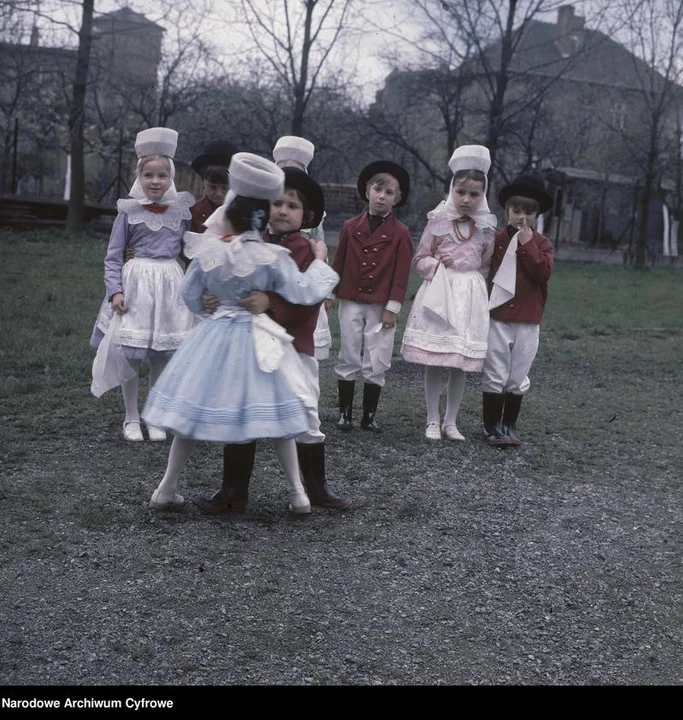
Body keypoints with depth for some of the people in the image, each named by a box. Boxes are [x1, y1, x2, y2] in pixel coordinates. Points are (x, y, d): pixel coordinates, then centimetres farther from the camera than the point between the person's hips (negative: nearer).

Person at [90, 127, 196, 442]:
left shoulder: (181, 211, 3)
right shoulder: (129, 211, -2)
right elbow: (112, 257, 0)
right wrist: (115, 290, -11)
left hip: (170, 285, 2)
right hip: (136, 283, -2)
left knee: (162, 356, 7)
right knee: (130, 355, 1)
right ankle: (131, 419, 15)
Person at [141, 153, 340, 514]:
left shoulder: (207, 252, -6)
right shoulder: (272, 257, -14)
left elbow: (191, 297, 4)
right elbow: (303, 293, -10)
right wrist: (318, 262, 5)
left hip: (214, 337, 2)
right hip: (258, 340, -2)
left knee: (190, 413, 11)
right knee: (275, 414, 9)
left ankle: (167, 489, 16)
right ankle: (297, 492, 14)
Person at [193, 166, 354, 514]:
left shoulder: (308, 251, -5)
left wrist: (271, 303, -31)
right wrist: (213, 298, -18)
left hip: (294, 349, -3)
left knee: (305, 420, 9)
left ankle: (317, 489, 26)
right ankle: (233, 493, 19)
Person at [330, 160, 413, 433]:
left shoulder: (400, 233, -2)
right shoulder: (351, 227, 4)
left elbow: (401, 273, -4)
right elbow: (338, 264, 8)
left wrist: (392, 307, -8)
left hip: (381, 306, -1)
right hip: (351, 303, 1)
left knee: (376, 363, 3)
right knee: (348, 358, 6)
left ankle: (370, 415, 15)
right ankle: (345, 412, 16)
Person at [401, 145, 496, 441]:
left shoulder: (486, 228, 4)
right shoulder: (438, 220, -1)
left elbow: (486, 266, 13)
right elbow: (420, 259, 3)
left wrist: (469, 279, -2)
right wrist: (437, 264, -13)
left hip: (470, 298, 2)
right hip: (438, 294, -2)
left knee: (461, 364, 4)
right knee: (433, 362, 1)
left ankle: (450, 422, 16)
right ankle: (432, 421, 12)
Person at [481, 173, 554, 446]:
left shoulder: (542, 244, 4)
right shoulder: (495, 239, 0)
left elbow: (543, 273, -12)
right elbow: (482, 272, 4)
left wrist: (527, 244, -14)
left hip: (528, 321, 1)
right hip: (498, 317, -1)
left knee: (518, 378, 8)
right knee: (495, 375, 3)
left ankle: (509, 425, 20)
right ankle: (491, 426, 13)